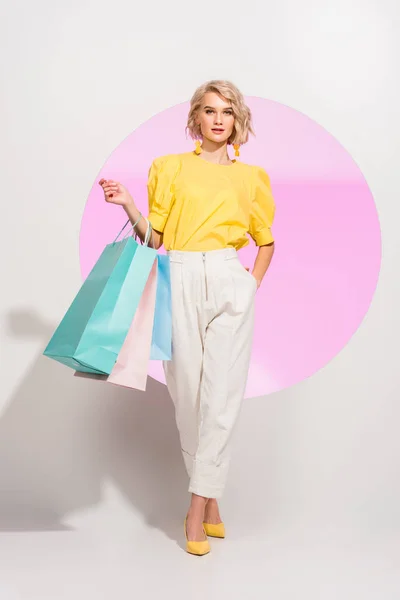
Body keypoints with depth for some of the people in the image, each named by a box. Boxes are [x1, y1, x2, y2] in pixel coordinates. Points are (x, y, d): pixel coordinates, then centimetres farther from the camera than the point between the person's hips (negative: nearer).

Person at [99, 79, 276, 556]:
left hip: (230, 286, 1)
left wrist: (254, 283, 9)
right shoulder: (170, 167, 11)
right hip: (180, 284, 0)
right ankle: (209, 495, 16)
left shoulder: (251, 177, 15)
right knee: (187, 391, 0)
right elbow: (153, 238, 8)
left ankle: (198, 507, -3)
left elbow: (266, 240, 23)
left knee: (221, 394, -7)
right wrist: (128, 206, -7)